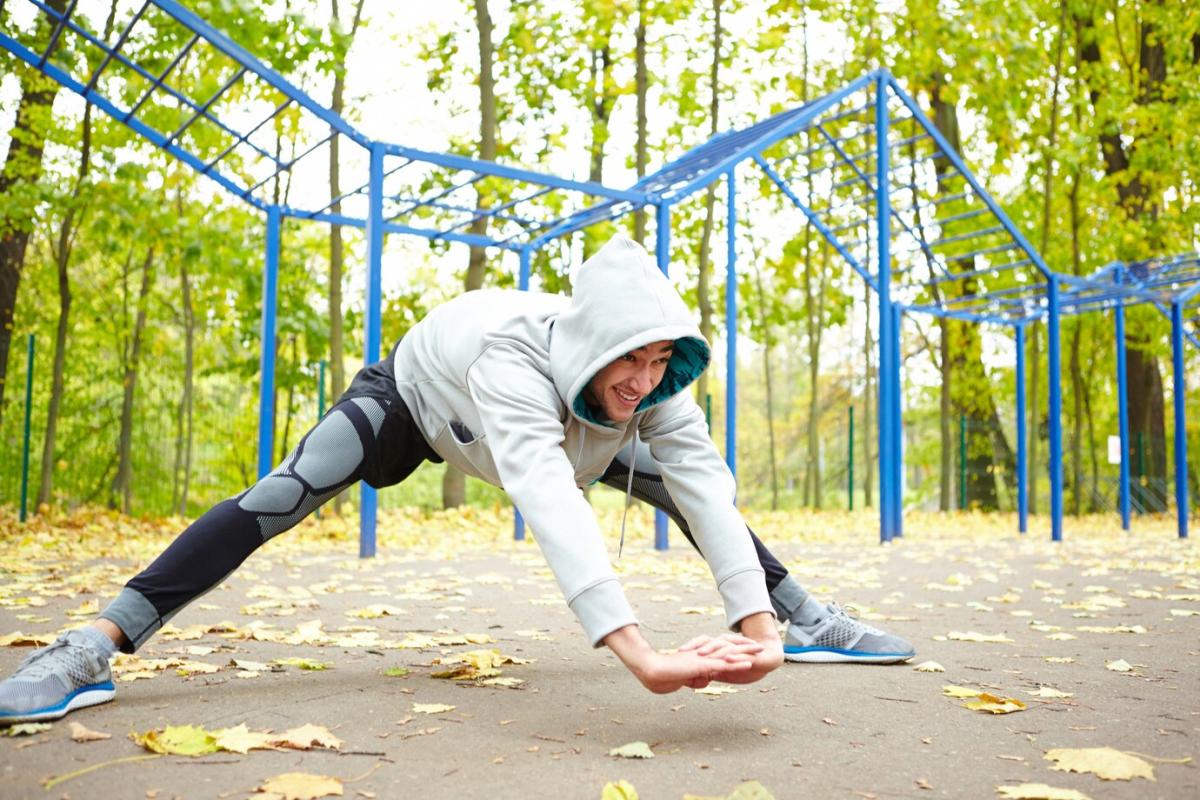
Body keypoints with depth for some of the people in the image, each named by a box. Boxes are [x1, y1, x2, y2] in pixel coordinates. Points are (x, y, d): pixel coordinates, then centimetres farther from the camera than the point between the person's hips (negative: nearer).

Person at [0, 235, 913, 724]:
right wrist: (640, 654, -74)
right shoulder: (512, 357, -49)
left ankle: (799, 613, 11)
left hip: (565, 418, 5)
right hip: (418, 391, -4)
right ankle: (98, 646, -14)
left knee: (681, 479, -6)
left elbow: (705, 480, -40)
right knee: (284, 496, -23)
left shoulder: (655, 378, -32)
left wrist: (758, 624, -53)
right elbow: (546, 497, -63)